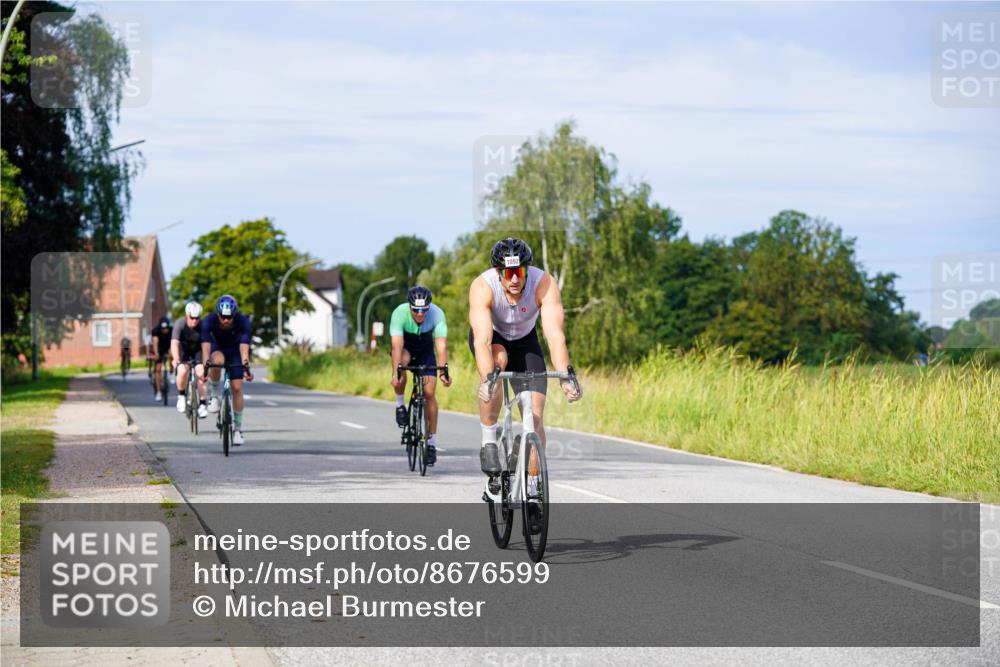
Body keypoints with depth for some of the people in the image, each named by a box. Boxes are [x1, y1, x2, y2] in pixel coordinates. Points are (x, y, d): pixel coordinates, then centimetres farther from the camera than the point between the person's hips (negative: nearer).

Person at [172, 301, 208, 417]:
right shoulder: (180, 324, -27)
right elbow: (174, 343, -36)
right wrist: (176, 360, -51)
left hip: (197, 350, 1)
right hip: (183, 350, -1)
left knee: (201, 373, -20)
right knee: (182, 371, -27)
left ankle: (202, 404, -8)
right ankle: (181, 396, -1)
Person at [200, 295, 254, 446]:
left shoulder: (243, 322, -31)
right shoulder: (209, 321, -32)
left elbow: (244, 347, -38)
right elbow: (206, 345, -39)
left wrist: (246, 367, -52)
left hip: (235, 350, 0)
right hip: (217, 348, 0)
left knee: (237, 388, -10)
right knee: (217, 361, -37)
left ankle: (238, 428, 3)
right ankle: (215, 395, -14)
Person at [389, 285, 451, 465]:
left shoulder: (437, 314, -31)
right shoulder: (400, 313, -34)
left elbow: (441, 345, -37)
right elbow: (397, 346, -40)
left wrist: (444, 371, -50)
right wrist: (395, 374, -51)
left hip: (425, 349, 1)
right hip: (405, 346, -1)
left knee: (429, 393, -9)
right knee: (402, 361, -36)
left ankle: (432, 442, 0)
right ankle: (400, 405, -13)